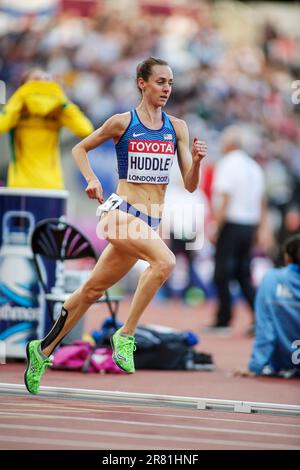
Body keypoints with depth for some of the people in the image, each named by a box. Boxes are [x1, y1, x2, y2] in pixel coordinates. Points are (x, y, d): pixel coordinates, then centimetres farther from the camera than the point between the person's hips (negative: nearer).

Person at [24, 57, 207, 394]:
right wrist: (92, 179, -4)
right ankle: (125, 335, -21)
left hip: (151, 222, 5)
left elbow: (190, 185, 7)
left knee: (93, 290, 13)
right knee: (165, 261, -30)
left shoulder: (177, 128, 8)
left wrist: (196, 160, -12)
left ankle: (42, 350, 27)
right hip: (121, 212, -5)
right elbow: (80, 148, 12)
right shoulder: (122, 123, -3)